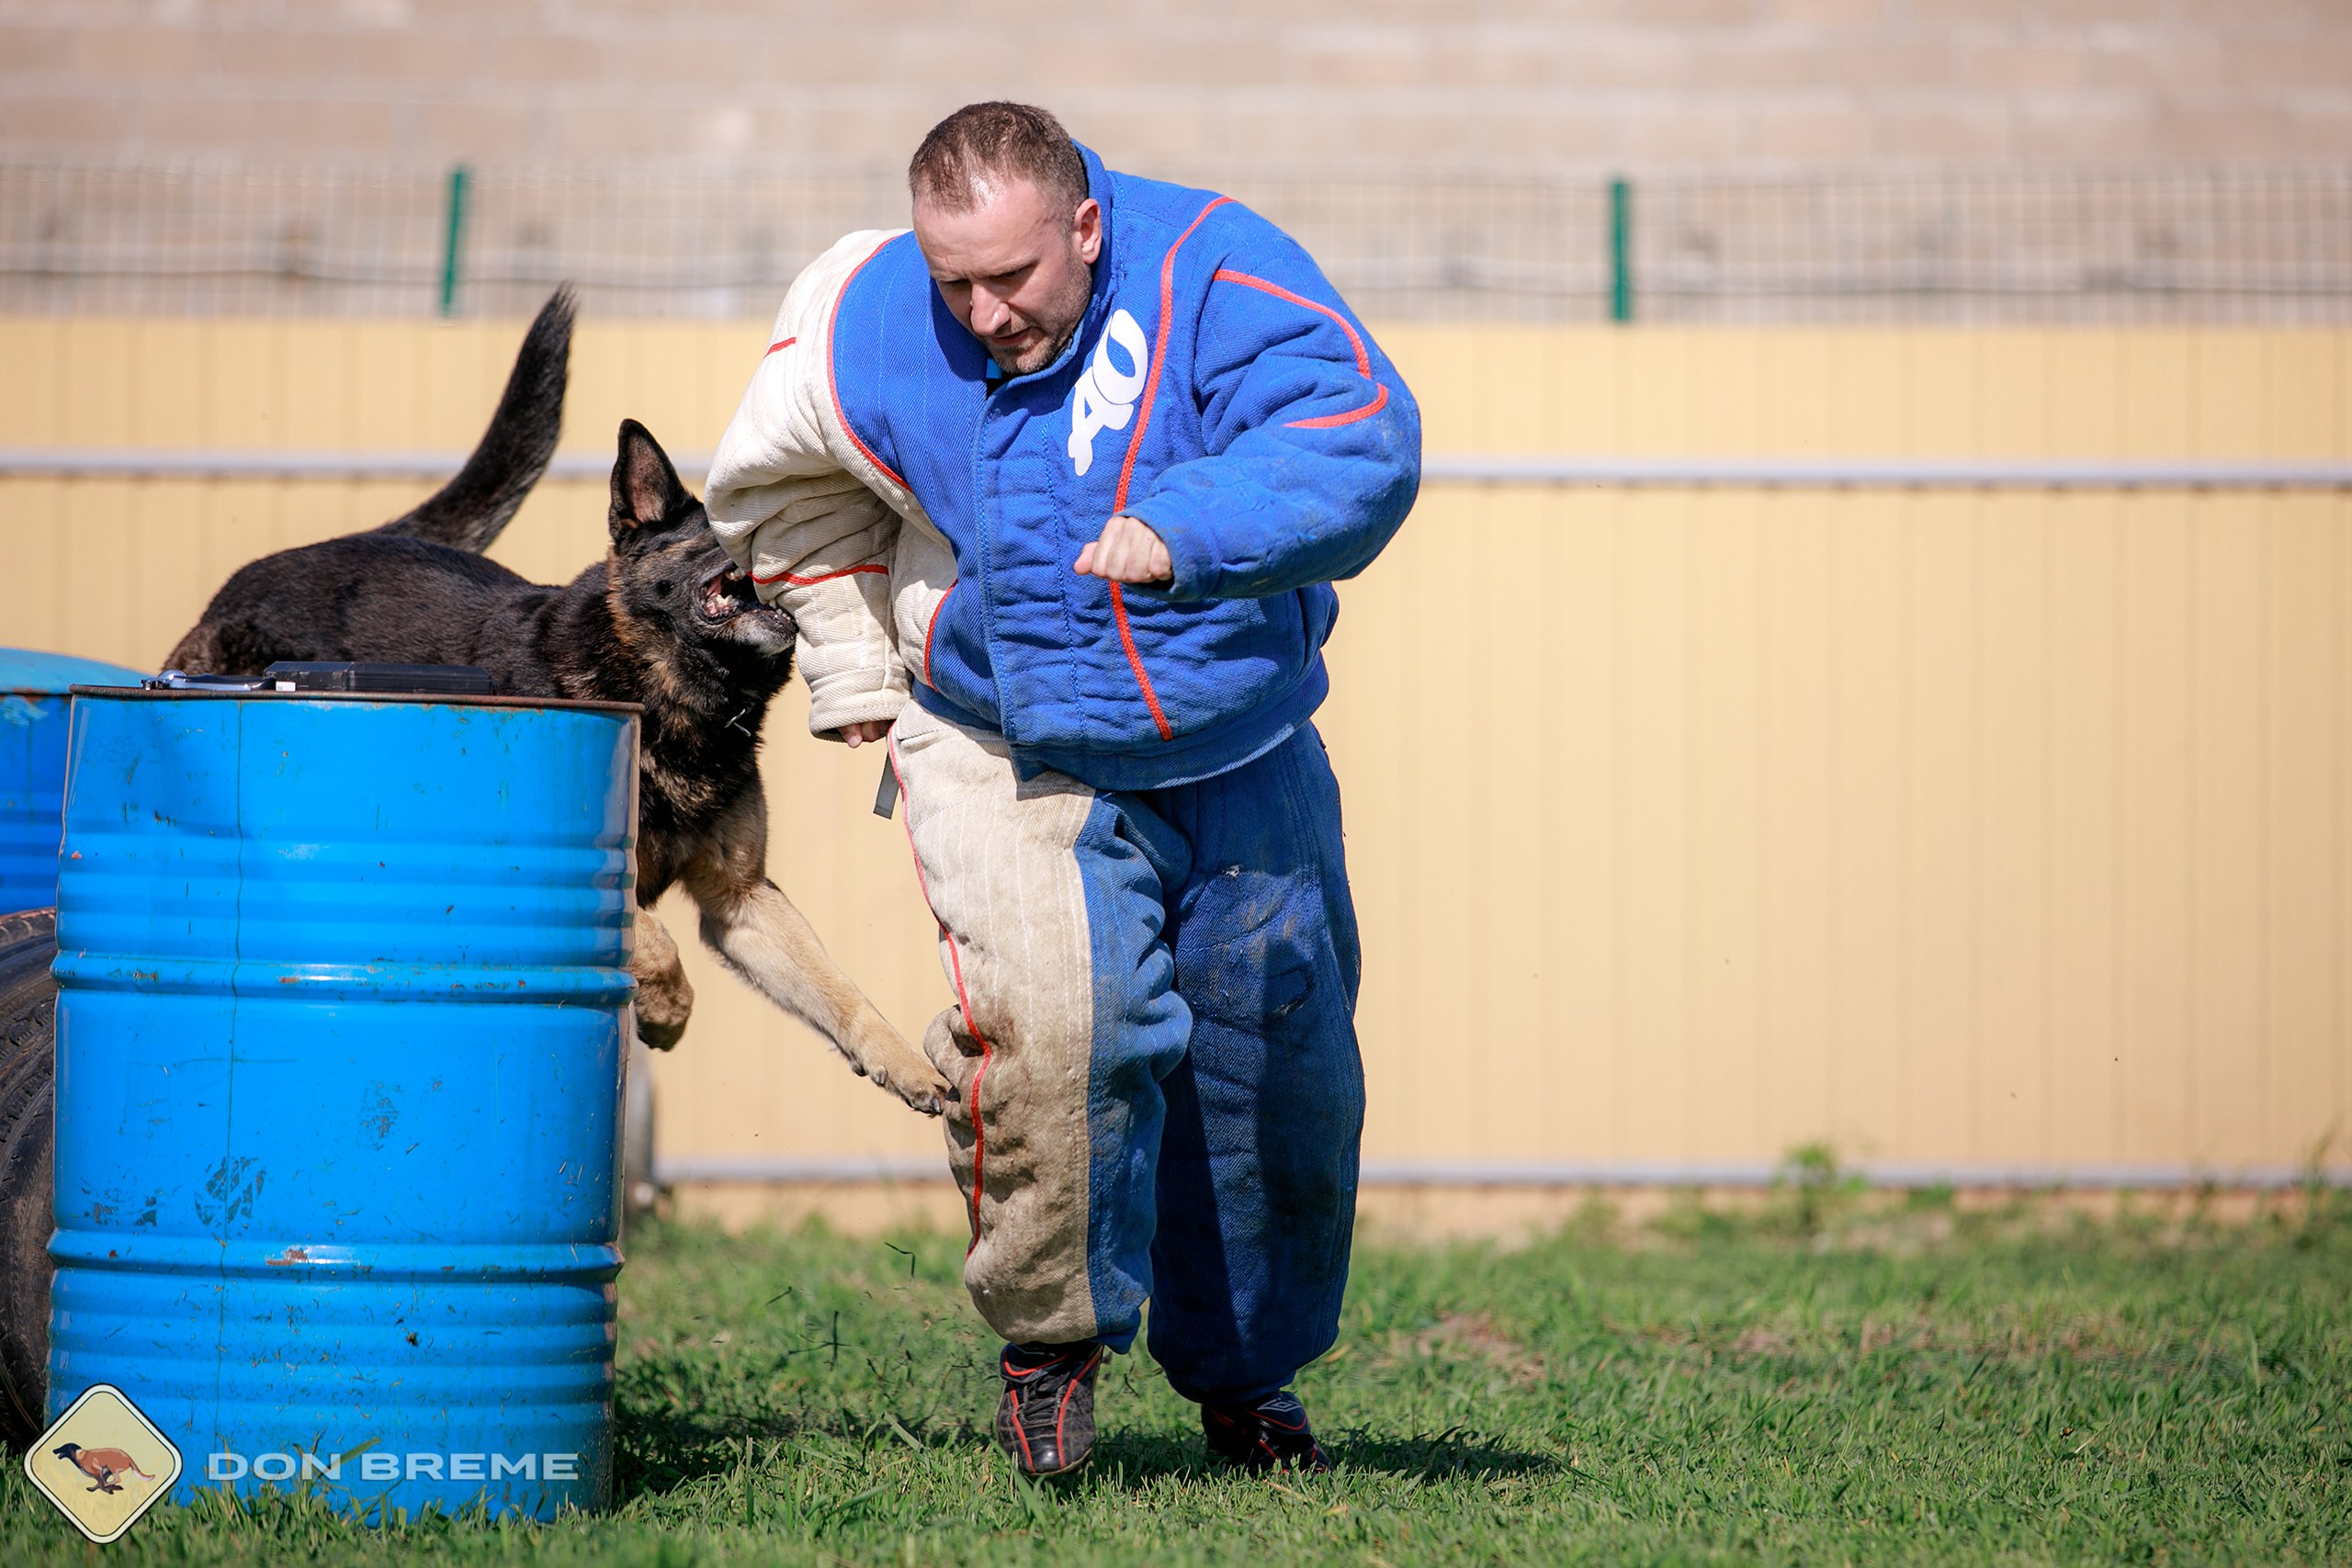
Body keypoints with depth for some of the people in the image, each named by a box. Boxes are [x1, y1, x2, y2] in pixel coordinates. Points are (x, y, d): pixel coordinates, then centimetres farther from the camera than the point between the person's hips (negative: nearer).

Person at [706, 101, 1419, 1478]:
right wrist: (857, 671, 10)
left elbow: (1359, 443, -38)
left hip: (1245, 757, 1)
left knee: (1281, 1062, 8)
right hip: (1017, 758, -1)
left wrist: (1184, 532, -53)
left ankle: (1246, 1370, 32)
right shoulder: (871, 341, -14)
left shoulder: (1210, 277, -23)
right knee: (1057, 1021, -25)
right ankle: (1053, 1336, -4)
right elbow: (776, 486, 9)